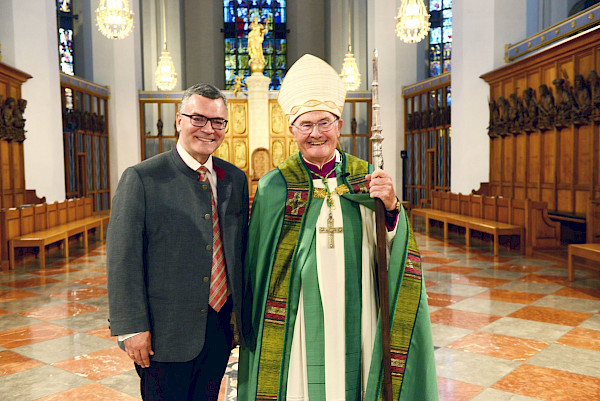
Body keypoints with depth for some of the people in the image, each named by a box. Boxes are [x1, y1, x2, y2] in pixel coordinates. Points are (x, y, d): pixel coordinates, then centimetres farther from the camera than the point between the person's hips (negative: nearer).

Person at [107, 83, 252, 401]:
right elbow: (122, 258, -12)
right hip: (166, 331, -5)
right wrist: (132, 327, -14)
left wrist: (243, 313, 10)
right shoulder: (141, 178, -10)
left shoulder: (235, 179, 6)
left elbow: (241, 249, 10)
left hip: (220, 326, 5)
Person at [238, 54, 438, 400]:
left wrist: (391, 207, -24)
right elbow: (259, 266, 2)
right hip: (299, 325, -1)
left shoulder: (366, 178, -1)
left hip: (355, 321, 1)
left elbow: (388, 253, -6)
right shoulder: (274, 187, -5)